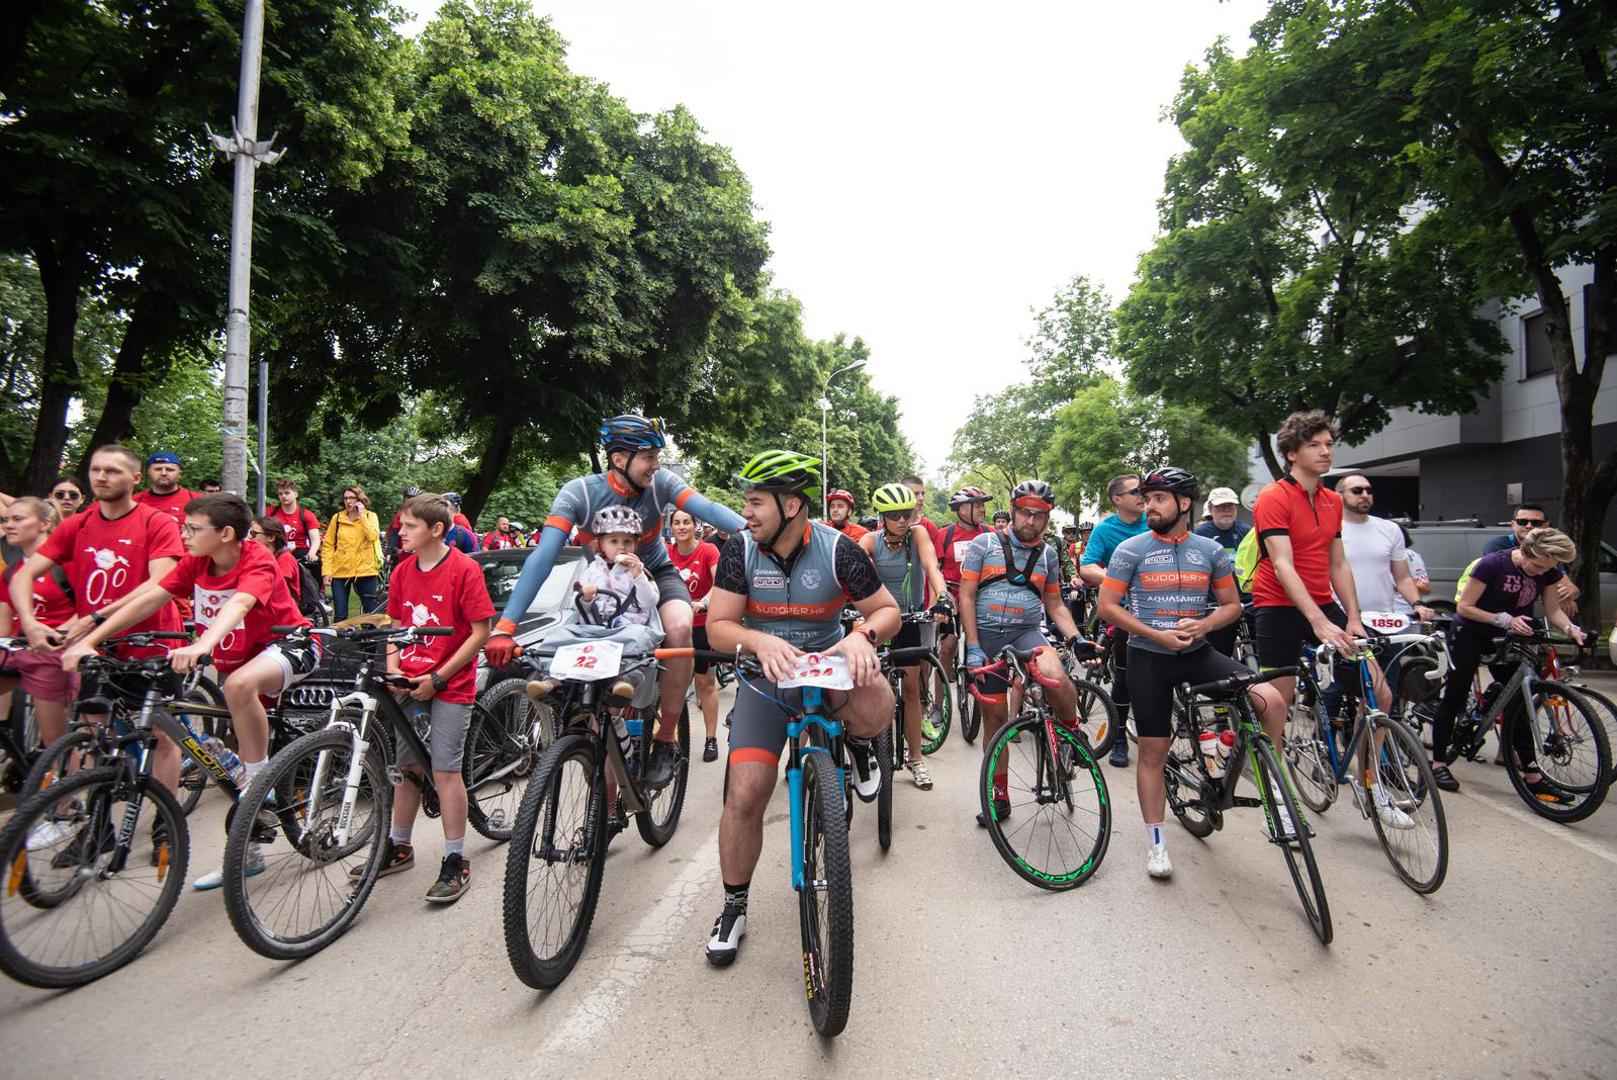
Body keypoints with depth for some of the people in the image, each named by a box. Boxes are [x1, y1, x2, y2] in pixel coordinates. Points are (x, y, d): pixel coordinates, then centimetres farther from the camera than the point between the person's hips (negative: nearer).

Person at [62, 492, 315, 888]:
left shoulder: (257, 561, -23)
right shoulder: (195, 563, -4)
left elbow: (237, 605, -41)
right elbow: (148, 598, -6)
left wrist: (202, 645, -57)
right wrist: (88, 641, -14)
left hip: (287, 645, -7)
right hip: (240, 658, 7)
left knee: (241, 685, -39)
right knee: (246, 751, 11)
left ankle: (261, 780, -19)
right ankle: (246, 854, 23)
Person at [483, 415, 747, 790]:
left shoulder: (659, 482, -20)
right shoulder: (579, 492, -25)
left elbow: (707, 508, -35)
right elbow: (543, 556, -34)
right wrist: (504, 627, -43)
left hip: (656, 575, 0)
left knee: (679, 630, -31)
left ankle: (666, 738, -13)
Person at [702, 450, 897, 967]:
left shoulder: (838, 550, -16)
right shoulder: (740, 550, -12)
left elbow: (888, 610, -8)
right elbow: (718, 626, -13)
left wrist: (862, 636, -30)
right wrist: (760, 641, -34)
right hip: (765, 677, 1)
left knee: (875, 707, -35)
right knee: (745, 794, -9)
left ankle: (857, 743, 5)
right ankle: (734, 906, 16)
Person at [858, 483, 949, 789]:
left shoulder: (918, 533, -13)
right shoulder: (870, 540, -12)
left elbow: (931, 565, -27)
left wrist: (942, 596, -46)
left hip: (911, 617, 0)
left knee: (910, 687, 5)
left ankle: (915, 758, 17)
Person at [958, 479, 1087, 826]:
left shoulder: (1048, 554, 9)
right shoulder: (984, 544, 0)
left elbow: (1055, 605, 16)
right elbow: (966, 596, -4)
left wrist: (1075, 637, -2)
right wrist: (973, 647, -12)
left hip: (1027, 633, 1)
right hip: (986, 636, 0)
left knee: (1055, 676, -32)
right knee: (994, 717, 6)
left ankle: (1073, 732, -1)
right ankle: (999, 796, 22)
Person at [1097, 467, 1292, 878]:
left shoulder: (1211, 550, 2)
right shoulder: (1131, 549, -5)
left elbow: (1232, 605, 8)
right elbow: (1107, 606, -7)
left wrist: (1203, 626, -12)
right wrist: (1158, 635, -15)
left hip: (1198, 653, 2)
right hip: (1149, 657, -2)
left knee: (1271, 701, -20)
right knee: (1153, 751, 3)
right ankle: (1156, 842, 18)